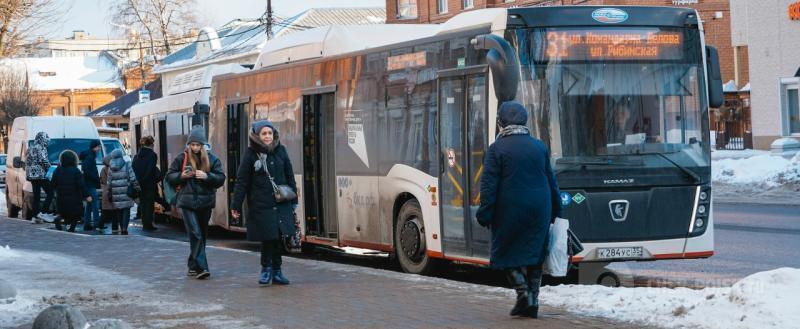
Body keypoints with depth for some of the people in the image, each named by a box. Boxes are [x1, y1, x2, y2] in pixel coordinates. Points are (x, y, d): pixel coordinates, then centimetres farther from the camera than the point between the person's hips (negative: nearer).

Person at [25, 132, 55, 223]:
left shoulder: (30, 149, 18)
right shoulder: (41, 148, -10)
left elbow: (27, 162, 20)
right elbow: (44, 161, -17)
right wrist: (49, 168, 0)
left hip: (31, 175, 9)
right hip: (41, 175, -9)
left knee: (36, 196, 9)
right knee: (50, 193, -4)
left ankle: (35, 216, 6)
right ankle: (43, 212, -13)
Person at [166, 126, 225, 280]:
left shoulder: (212, 159, 3)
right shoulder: (181, 158, 2)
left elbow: (221, 178, -1)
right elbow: (170, 176, 7)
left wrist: (207, 176, -17)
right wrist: (181, 176, -12)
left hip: (205, 203, 3)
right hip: (187, 202, -3)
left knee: (202, 235, 10)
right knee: (195, 234, -13)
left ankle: (193, 266, 24)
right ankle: (201, 267, -18)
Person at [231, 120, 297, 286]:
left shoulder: (281, 151, 6)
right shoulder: (251, 154, -3)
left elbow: (290, 176, 12)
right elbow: (242, 181, -3)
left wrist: (293, 200, 11)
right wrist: (236, 205, -5)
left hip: (281, 204, 3)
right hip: (260, 205, -3)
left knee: (279, 238, 4)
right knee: (268, 238, -4)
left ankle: (276, 271, 18)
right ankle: (266, 269, 16)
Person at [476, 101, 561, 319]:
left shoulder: (497, 149, -6)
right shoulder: (539, 147, 8)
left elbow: (489, 185, -10)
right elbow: (551, 181, 13)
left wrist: (485, 213, -7)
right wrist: (556, 210, 20)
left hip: (510, 209, -4)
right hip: (538, 209, 4)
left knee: (507, 252, 8)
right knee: (534, 254, 9)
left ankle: (523, 291, -11)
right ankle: (532, 303, 9)